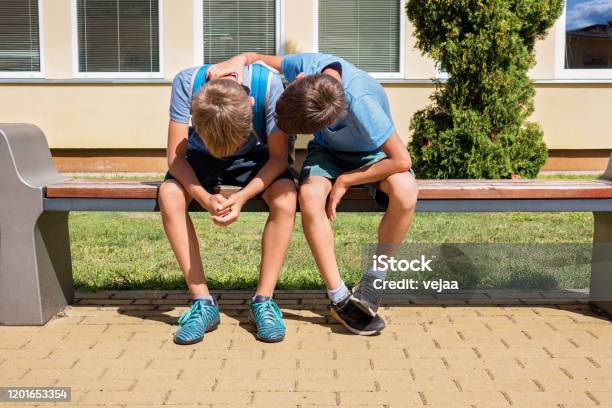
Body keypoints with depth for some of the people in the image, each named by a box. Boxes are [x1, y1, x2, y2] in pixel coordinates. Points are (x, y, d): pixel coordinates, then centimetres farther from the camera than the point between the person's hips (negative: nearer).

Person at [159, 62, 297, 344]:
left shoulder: (269, 84, -33)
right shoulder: (186, 83, -31)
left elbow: (278, 157, -25)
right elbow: (175, 155, -25)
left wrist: (241, 198, -39)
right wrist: (205, 198, -42)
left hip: (255, 157, -1)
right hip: (202, 156, 1)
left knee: (286, 196, -31)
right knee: (169, 194, -29)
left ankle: (263, 301, -17)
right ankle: (203, 302, -19)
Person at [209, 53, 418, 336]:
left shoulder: (362, 102, -38)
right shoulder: (309, 64, -22)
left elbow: (402, 161, -34)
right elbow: (258, 58, -2)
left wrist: (345, 181, -25)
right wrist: (239, 60, -26)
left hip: (370, 154, -3)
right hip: (329, 151, 3)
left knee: (405, 190, -38)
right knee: (310, 194, -33)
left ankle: (374, 281, -16)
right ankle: (339, 298, -21)